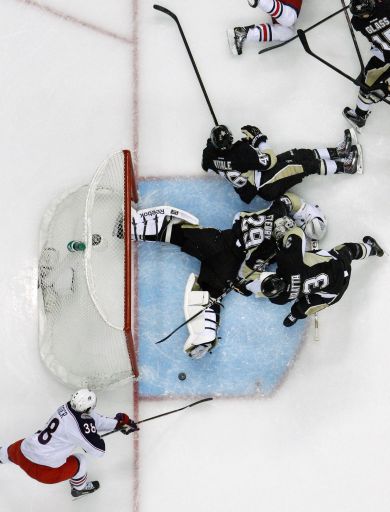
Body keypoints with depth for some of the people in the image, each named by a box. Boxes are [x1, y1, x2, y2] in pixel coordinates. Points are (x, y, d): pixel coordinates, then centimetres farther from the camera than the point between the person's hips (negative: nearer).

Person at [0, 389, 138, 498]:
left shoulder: (69, 406, -3)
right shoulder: (82, 424, -26)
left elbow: (95, 420, 10)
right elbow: (99, 450, -16)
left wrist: (120, 422, 11)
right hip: (44, 471, -6)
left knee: (11, 452, 38)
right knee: (79, 461, 14)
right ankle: (80, 488, 42)